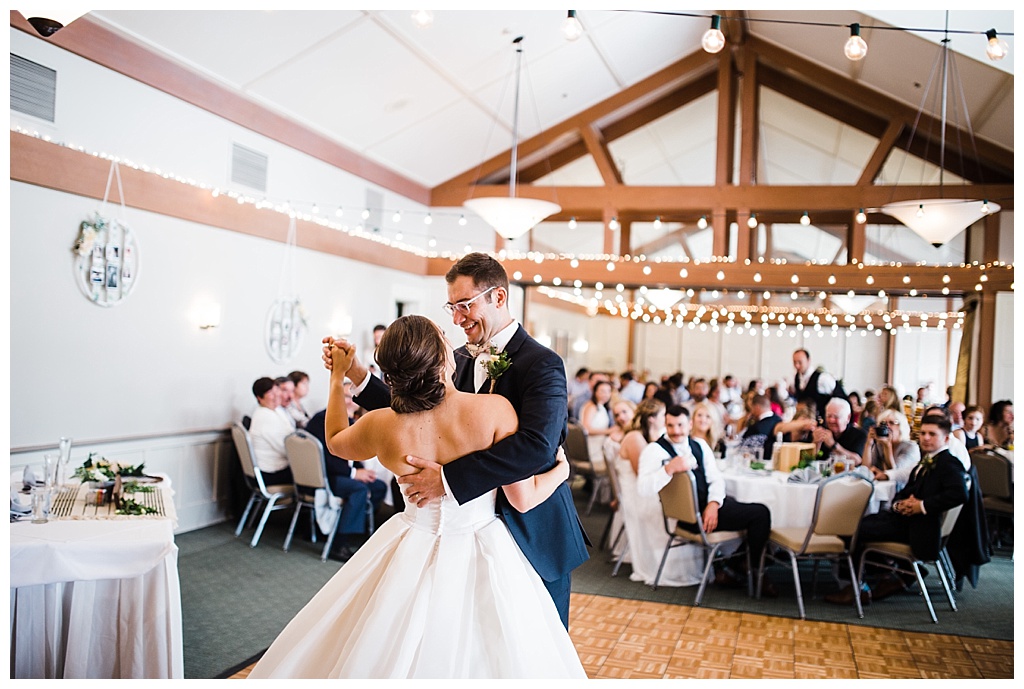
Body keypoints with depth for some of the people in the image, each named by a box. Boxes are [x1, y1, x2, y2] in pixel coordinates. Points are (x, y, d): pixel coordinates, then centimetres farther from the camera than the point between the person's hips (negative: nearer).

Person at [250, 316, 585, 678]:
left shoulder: (380, 426, -14)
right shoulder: (494, 408, -22)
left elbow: (334, 441, 11)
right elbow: (524, 498, -15)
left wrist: (337, 377, 18)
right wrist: (562, 471, 5)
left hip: (411, 559, 2)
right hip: (480, 561, -2)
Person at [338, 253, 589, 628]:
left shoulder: (542, 364, -17)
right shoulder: (460, 360, 6)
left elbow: (536, 446, -31)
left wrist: (449, 477, -33)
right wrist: (356, 374, -2)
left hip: (532, 537, -6)